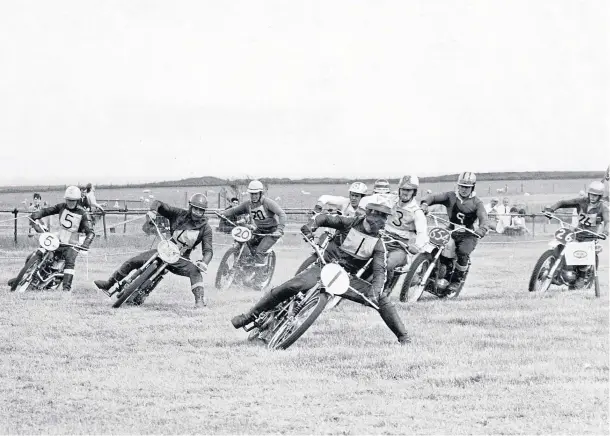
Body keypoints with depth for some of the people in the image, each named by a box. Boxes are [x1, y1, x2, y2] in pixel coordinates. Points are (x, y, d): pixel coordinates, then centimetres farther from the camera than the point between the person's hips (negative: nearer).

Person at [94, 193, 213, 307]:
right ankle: (109, 284, 10)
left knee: (194, 271, -35)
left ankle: (200, 300, -36)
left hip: (181, 258, -2)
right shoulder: (180, 214, -3)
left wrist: (204, 263, -31)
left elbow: (208, 250, -10)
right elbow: (158, 204, 0)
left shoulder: (205, 228, -6)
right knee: (134, 261, -3)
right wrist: (153, 210, -23)